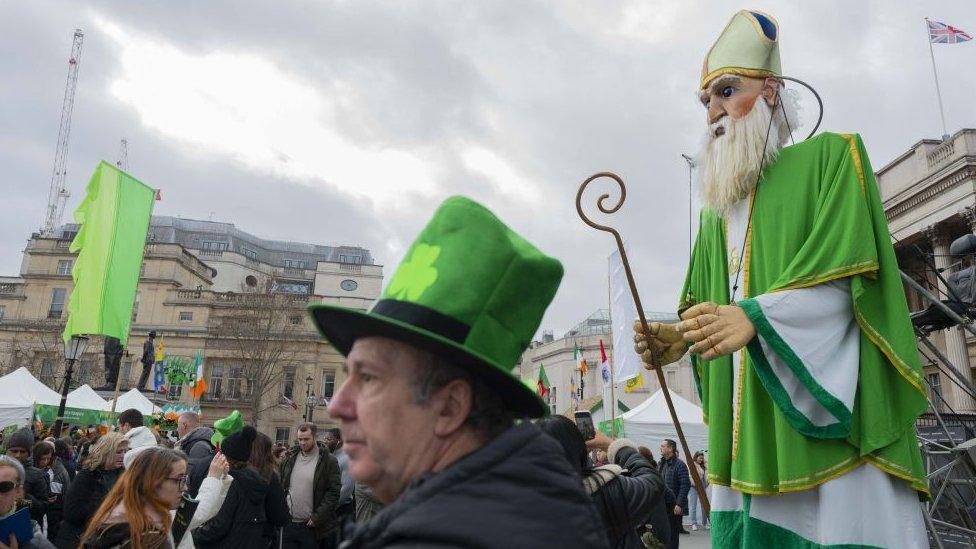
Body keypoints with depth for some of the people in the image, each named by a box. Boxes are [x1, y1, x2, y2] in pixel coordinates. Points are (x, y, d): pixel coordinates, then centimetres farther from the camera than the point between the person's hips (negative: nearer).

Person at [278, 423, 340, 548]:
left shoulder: (328, 460, -6)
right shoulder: (290, 458, 8)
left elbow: (334, 492, -9)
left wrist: (317, 517, -14)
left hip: (310, 526, -4)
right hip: (287, 524, 4)